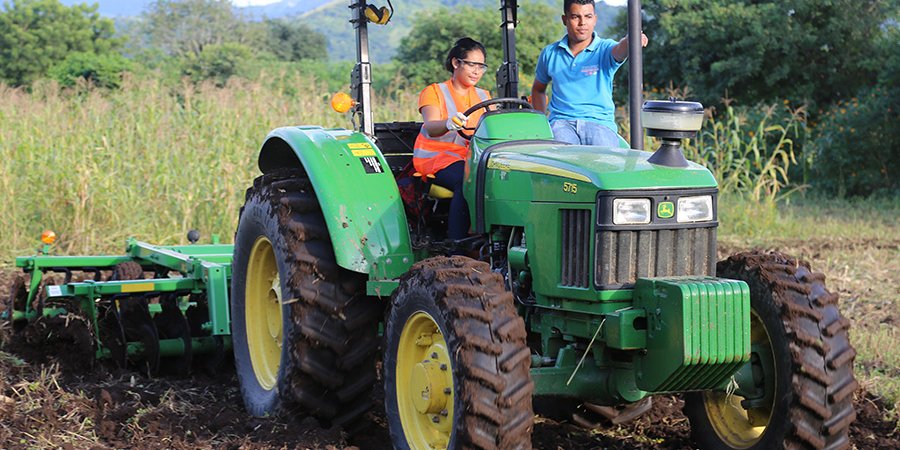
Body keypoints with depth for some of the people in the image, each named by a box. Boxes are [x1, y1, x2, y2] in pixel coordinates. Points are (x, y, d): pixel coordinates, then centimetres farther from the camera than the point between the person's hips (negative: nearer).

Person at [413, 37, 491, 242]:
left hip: (471, 156, 5)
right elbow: (431, 128, -16)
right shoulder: (434, 92, 3)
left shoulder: (483, 97, 19)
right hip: (434, 156, -4)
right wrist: (448, 124, -39)